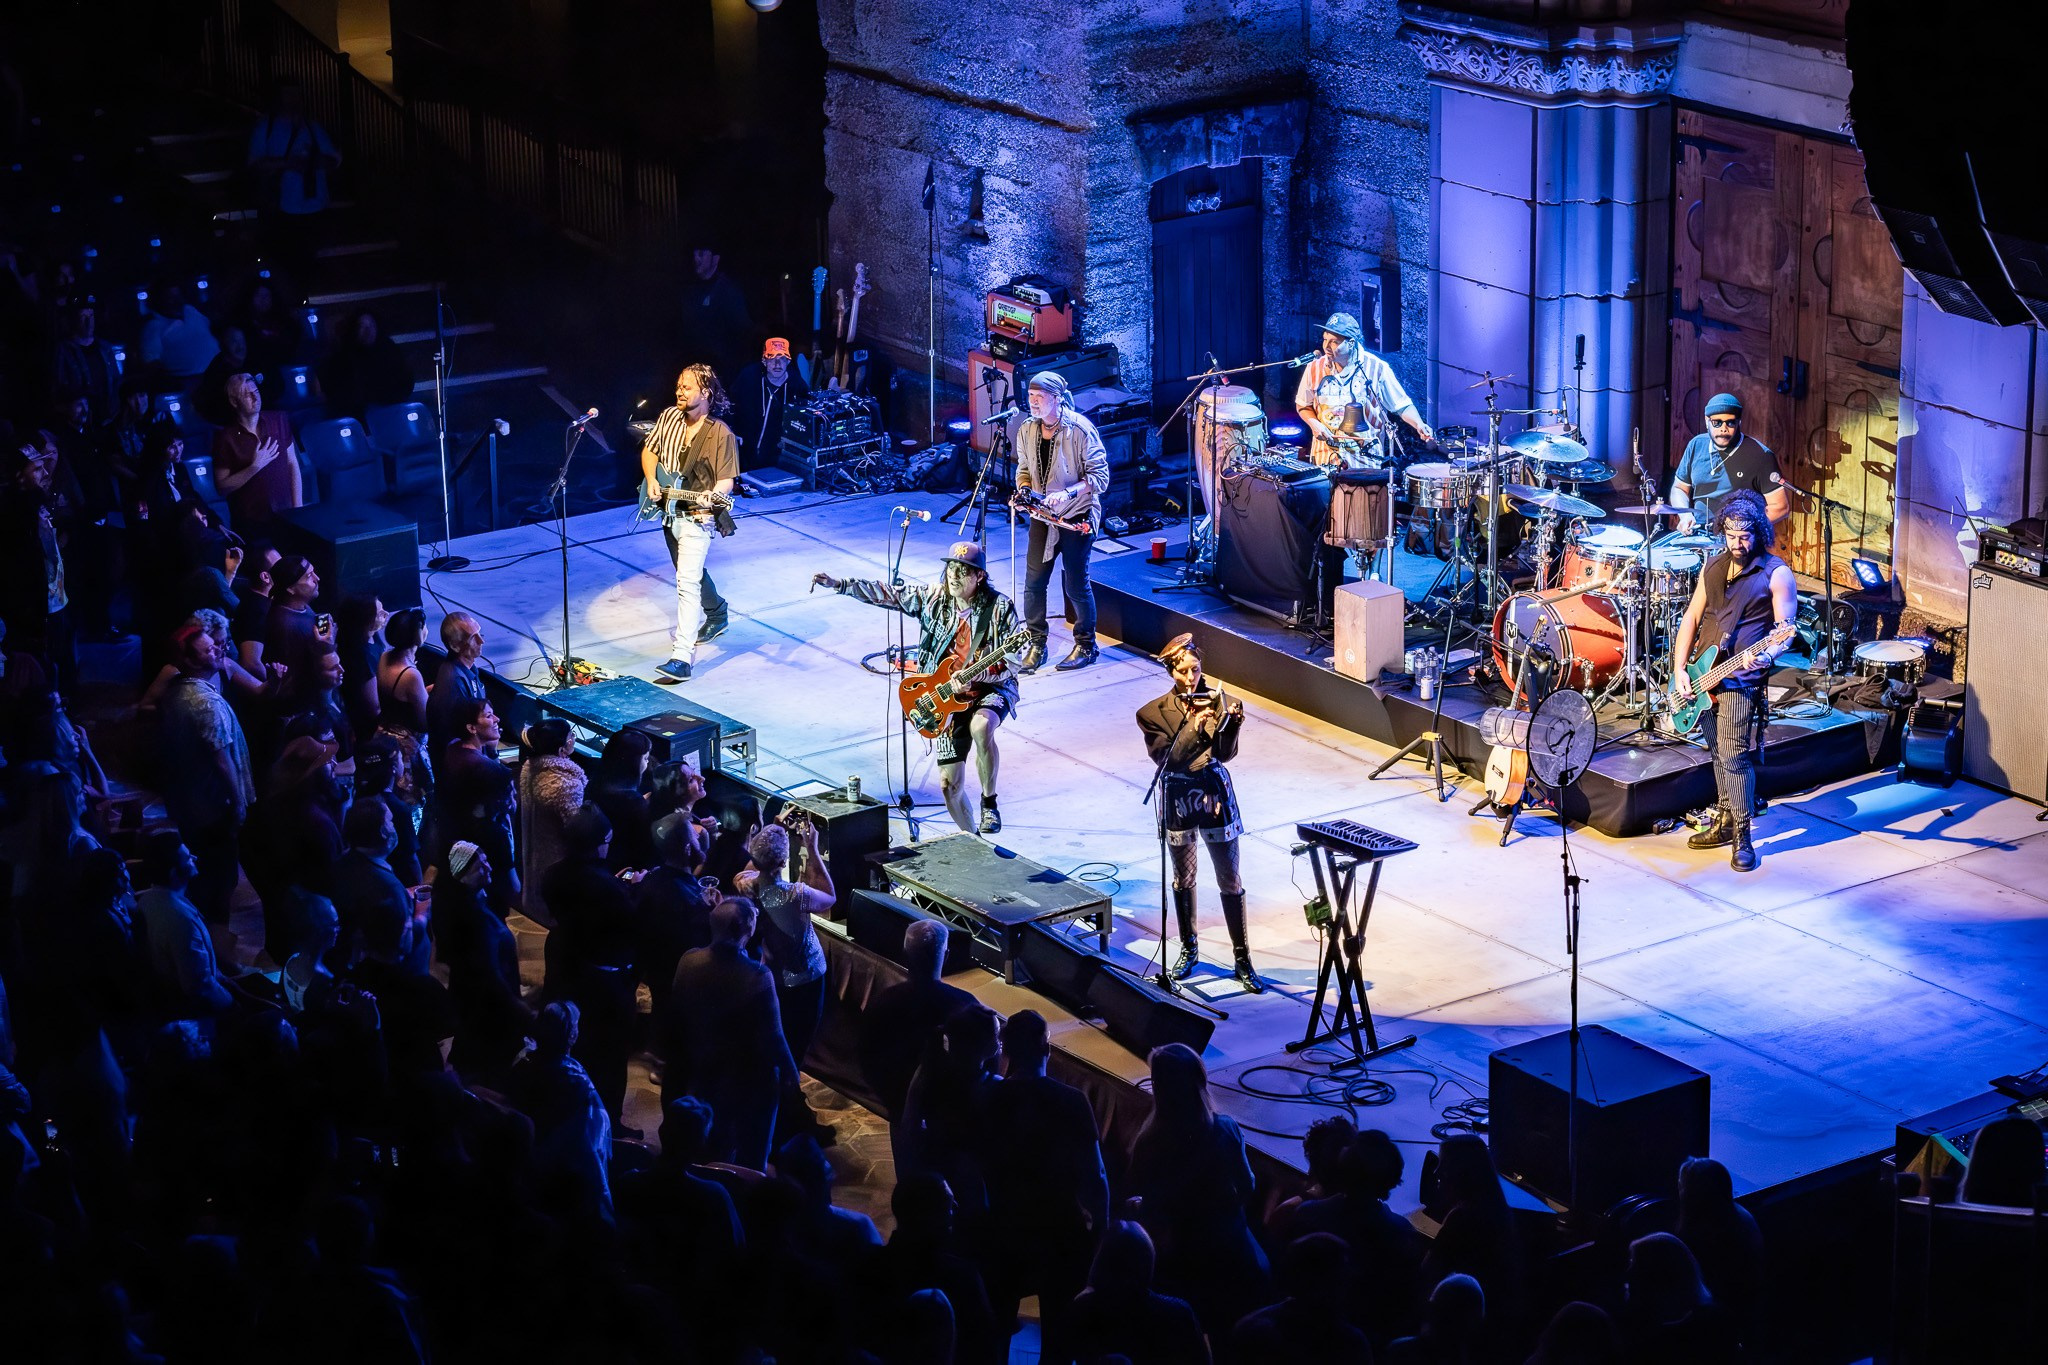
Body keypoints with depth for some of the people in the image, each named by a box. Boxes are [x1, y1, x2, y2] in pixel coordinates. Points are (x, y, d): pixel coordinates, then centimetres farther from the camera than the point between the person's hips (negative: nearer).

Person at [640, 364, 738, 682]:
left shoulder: (721, 434, -15)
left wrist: (715, 494, -33)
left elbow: (726, 479, -12)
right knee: (691, 571, 26)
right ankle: (717, 614, 54)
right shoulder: (669, 417, 1)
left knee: (687, 581, -18)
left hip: (697, 516, -7)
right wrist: (651, 481, -3)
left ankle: (682, 658, -23)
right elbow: (649, 450, 14)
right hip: (669, 512, 7)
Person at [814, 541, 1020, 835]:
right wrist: (838, 585, -2)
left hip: (992, 689, -5)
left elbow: (1010, 664, -17)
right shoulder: (934, 599, -2)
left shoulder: (999, 608, -15)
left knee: (981, 727, -39)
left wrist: (971, 677, -31)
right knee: (950, 784, 1)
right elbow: (888, 594, 4)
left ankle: (989, 801, -18)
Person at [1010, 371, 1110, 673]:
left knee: (1076, 585, 1)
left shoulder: (1080, 430, -18)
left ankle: (1085, 645, 18)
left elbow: (1100, 477, -16)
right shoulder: (1026, 431, 0)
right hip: (1042, 515, 5)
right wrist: (1023, 490, -5)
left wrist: (1067, 493, -29)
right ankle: (1036, 644, 14)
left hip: (1077, 517, -5)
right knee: (1033, 580, 1)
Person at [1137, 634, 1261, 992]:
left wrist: (1231, 723, -33)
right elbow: (1166, 758, -18)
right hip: (1177, 796, 1)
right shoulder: (1153, 713, -7)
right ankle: (1189, 950, 32)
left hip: (1214, 791, -1)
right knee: (1183, 879, 15)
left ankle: (1242, 959, 7)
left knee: (1230, 880, 1)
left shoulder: (1218, 700, -6)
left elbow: (1225, 753, -14)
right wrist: (1194, 729, -30)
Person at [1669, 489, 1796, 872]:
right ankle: (1725, 821, 26)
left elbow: (1785, 627, -11)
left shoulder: (1776, 574, -6)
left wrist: (1767, 655, -32)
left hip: (1740, 679, -7)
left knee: (1734, 756, -12)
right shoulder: (1713, 567, 13)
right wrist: (1679, 670, 3)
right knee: (1718, 752, 15)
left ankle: (1742, 837, -7)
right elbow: (1691, 618, 13)